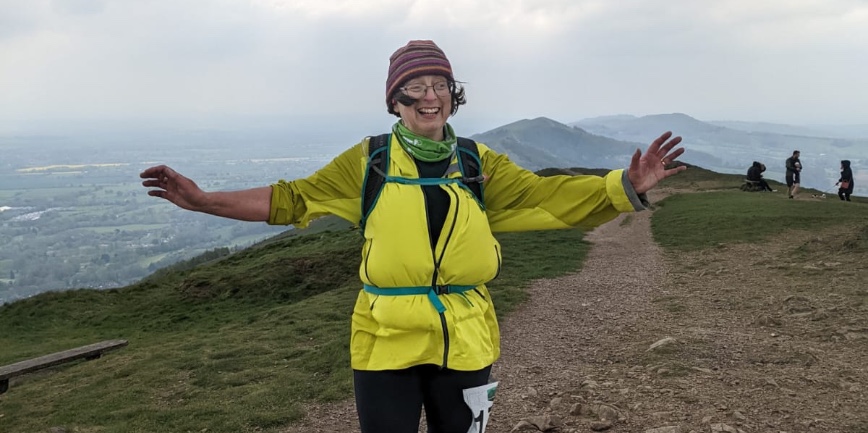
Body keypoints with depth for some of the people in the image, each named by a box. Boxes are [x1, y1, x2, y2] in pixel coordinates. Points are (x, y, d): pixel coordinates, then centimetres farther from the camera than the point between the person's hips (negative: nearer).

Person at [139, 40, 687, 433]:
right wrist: (202, 199, -7)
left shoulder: (480, 164, 4)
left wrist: (625, 186, -15)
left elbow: (547, 195, -2)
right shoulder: (368, 161, 0)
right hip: (386, 341, -1)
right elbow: (293, 198, 1)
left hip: (465, 340, 2)